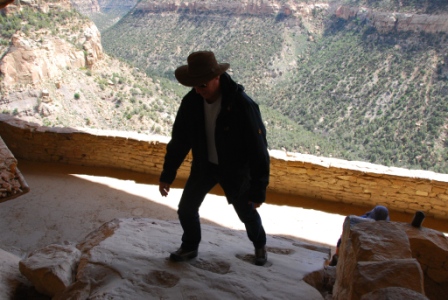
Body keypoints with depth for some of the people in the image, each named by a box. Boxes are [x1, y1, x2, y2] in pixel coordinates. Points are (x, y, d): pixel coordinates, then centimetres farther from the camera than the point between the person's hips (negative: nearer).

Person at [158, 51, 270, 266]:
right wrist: (167, 175, 1)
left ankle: (259, 245, 44)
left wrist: (259, 189, -20)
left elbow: (258, 149, -23)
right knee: (186, 208, 6)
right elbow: (179, 140, -3)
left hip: (235, 169, -3)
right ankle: (190, 247, 35)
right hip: (204, 165, 4)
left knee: (247, 213, 12)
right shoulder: (191, 102, -15)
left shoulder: (242, 105, -29)